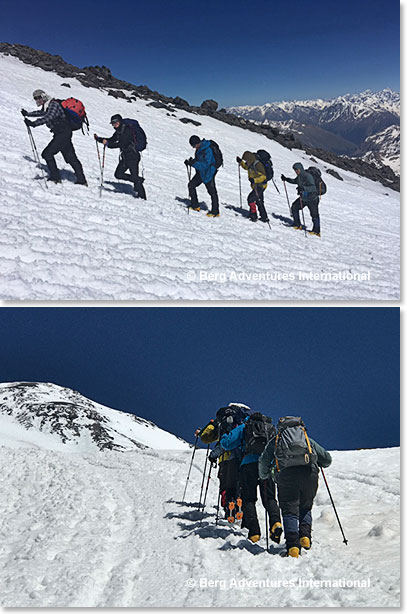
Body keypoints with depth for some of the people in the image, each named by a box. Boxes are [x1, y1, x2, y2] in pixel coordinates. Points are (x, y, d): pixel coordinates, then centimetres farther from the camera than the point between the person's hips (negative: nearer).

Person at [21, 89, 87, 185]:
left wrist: (34, 123, -43)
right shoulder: (47, 106, 13)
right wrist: (28, 114, 44)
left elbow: (48, 118, -33)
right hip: (60, 134, 10)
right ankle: (81, 180, 16)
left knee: (47, 153, -11)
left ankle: (55, 177, -7)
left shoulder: (54, 105, -16)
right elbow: (41, 112, 36)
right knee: (71, 158, 12)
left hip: (63, 133, -10)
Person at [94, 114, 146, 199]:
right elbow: (111, 140, 23)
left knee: (134, 177, -11)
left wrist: (108, 144, -27)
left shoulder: (127, 129, -14)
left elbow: (122, 143, -25)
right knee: (118, 174, 4)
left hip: (133, 156, -9)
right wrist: (99, 138, 12)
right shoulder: (118, 131, 12)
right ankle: (138, 180, 14)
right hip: (125, 157, 9)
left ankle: (142, 197, -5)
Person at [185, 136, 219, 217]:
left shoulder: (208, 150, -25)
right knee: (191, 185, 8)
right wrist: (191, 161, -5)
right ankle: (195, 206, 17)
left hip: (208, 172, -9)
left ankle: (215, 212, 4)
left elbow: (205, 165, -29)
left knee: (212, 191, -3)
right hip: (201, 172, 9)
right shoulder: (199, 149, 3)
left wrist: (193, 163, -31)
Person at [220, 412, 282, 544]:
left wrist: (223, 438, 33)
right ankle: (276, 521, -21)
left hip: (249, 464, -2)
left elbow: (227, 443, 12)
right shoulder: (271, 427, 28)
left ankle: (254, 531, -8)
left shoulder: (244, 427, 19)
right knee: (269, 498, 6)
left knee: (248, 499, 5)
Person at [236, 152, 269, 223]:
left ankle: (253, 216, -14)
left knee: (251, 199, -19)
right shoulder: (251, 164, 5)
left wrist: (254, 180, -35)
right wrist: (241, 162, 16)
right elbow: (246, 167, 30)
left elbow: (263, 176, -24)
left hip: (260, 186, -10)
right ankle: (264, 218, 27)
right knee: (259, 202, 17)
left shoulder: (257, 164, -22)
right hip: (256, 186, 10)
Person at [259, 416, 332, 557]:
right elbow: (327, 459, 30)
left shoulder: (276, 439, 26)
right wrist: (317, 463, 51)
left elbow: (263, 461, 18)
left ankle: (293, 546, -10)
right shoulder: (307, 439, 31)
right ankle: (305, 536, 3)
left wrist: (264, 476, 36)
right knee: (305, 508, 21)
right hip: (309, 473, 2)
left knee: (289, 510, 4)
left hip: (287, 473, -2)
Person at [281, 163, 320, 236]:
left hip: (312, 199, -9)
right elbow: (295, 181, 28)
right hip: (303, 198, 9)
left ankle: (317, 231, 4)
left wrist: (303, 188, -44)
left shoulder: (307, 176, -22)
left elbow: (313, 187, -32)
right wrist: (286, 179, 18)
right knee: (294, 208, 11)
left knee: (314, 215, -5)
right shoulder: (299, 176, 3)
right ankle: (298, 225, 22)